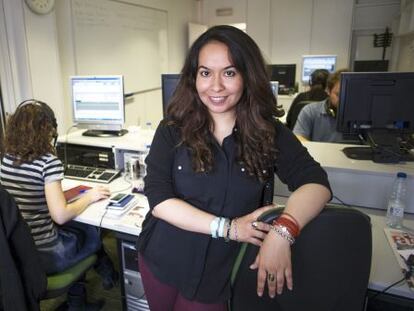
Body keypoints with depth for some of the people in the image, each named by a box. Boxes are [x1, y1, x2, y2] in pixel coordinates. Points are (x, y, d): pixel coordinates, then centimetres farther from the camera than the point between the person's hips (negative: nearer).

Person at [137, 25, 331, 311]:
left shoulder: (270, 133, -9)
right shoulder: (172, 130, -10)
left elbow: (316, 183, -17)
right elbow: (158, 198, -16)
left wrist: (282, 232, -37)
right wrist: (228, 228, -25)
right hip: (162, 260, 2)